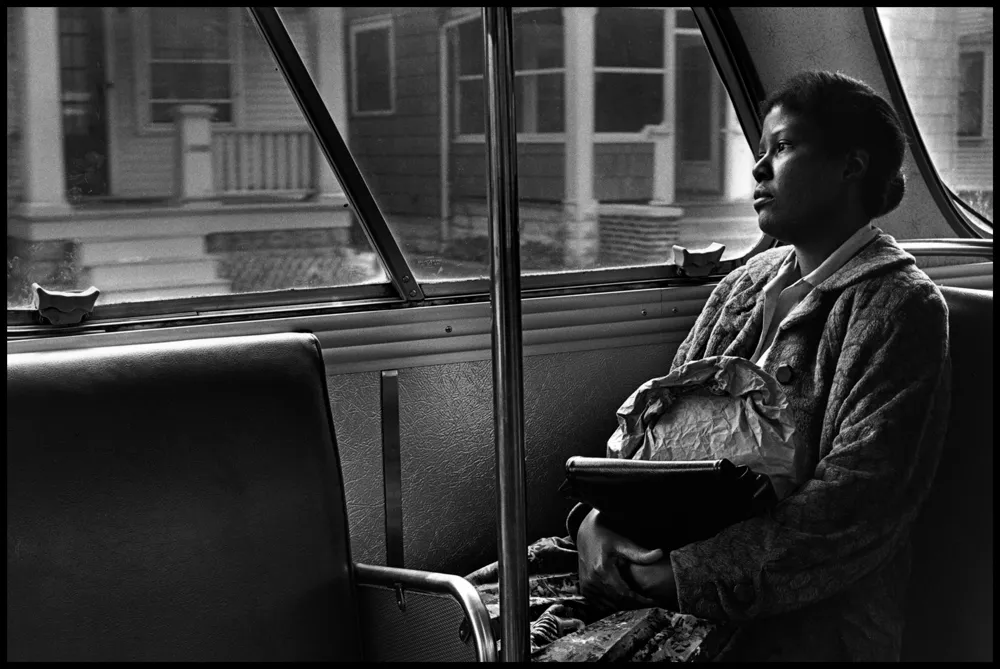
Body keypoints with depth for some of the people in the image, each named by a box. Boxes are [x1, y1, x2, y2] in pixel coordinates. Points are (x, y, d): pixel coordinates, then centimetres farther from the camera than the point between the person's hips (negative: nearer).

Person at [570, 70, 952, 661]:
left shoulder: (901, 306, -7)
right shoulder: (746, 284, 16)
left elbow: (857, 506, -17)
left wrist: (684, 571, -20)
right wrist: (597, 516, -7)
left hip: (807, 621, -6)